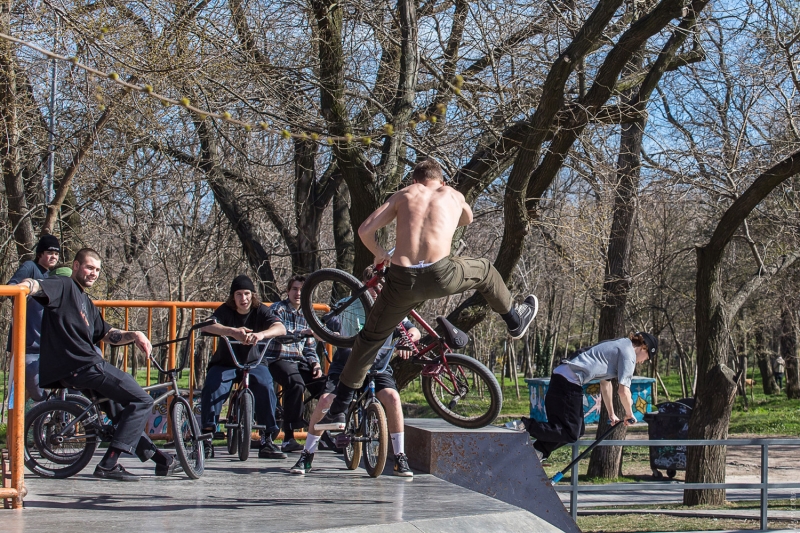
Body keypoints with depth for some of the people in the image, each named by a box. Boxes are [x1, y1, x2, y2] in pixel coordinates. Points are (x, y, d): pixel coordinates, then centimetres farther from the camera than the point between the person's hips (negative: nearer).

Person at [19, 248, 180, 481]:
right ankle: (108, 464, -14)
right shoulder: (64, 286, -3)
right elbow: (35, 286, -23)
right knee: (142, 401, -10)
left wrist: (133, 335, 4)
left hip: (85, 365, 10)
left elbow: (108, 334, 22)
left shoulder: (85, 302, 25)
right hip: (80, 366, -10)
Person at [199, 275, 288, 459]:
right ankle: (207, 434, -19)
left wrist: (261, 334, -48)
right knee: (212, 387, -30)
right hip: (224, 364, 0)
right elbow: (206, 326, -30)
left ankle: (267, 440, -21)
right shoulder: (225, 311, -9)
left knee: (266, 386, -28)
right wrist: (233, 331, -49)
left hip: (252, 363, 1)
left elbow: (280, 328, -25)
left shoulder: (260, 311, -7)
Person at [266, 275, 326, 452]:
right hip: (280, 359, -6)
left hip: (300, 360, 6)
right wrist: (301, 333, -32)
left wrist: (315, 364, -1)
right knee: (296, 384, -36)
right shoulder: (278, 309, 1)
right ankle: (288, 438, -34)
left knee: (323, 386, -19)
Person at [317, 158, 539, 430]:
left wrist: (378, 253, 26)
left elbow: (365, 230, 8)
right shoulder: (453, 195, 19)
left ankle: (338, 410, 17)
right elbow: (467, 219, 44)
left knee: (369, 339, 17)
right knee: (484, 270, 30)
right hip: (440, 276, -1)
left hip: (403, 280, 1)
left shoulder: (404, 195, 16)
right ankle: (515, 321, 49)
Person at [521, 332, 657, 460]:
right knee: (571, 433, -8)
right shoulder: (628, 354, -2)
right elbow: (623, 391, -9)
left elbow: (605, 383, 32)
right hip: (569, 382, -10)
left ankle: (538, 451, 9)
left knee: (578, 429, 15)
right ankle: (525, 425, -16)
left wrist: (611, 414, 32)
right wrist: (629, 414, 7)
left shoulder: (617, 346, 26)